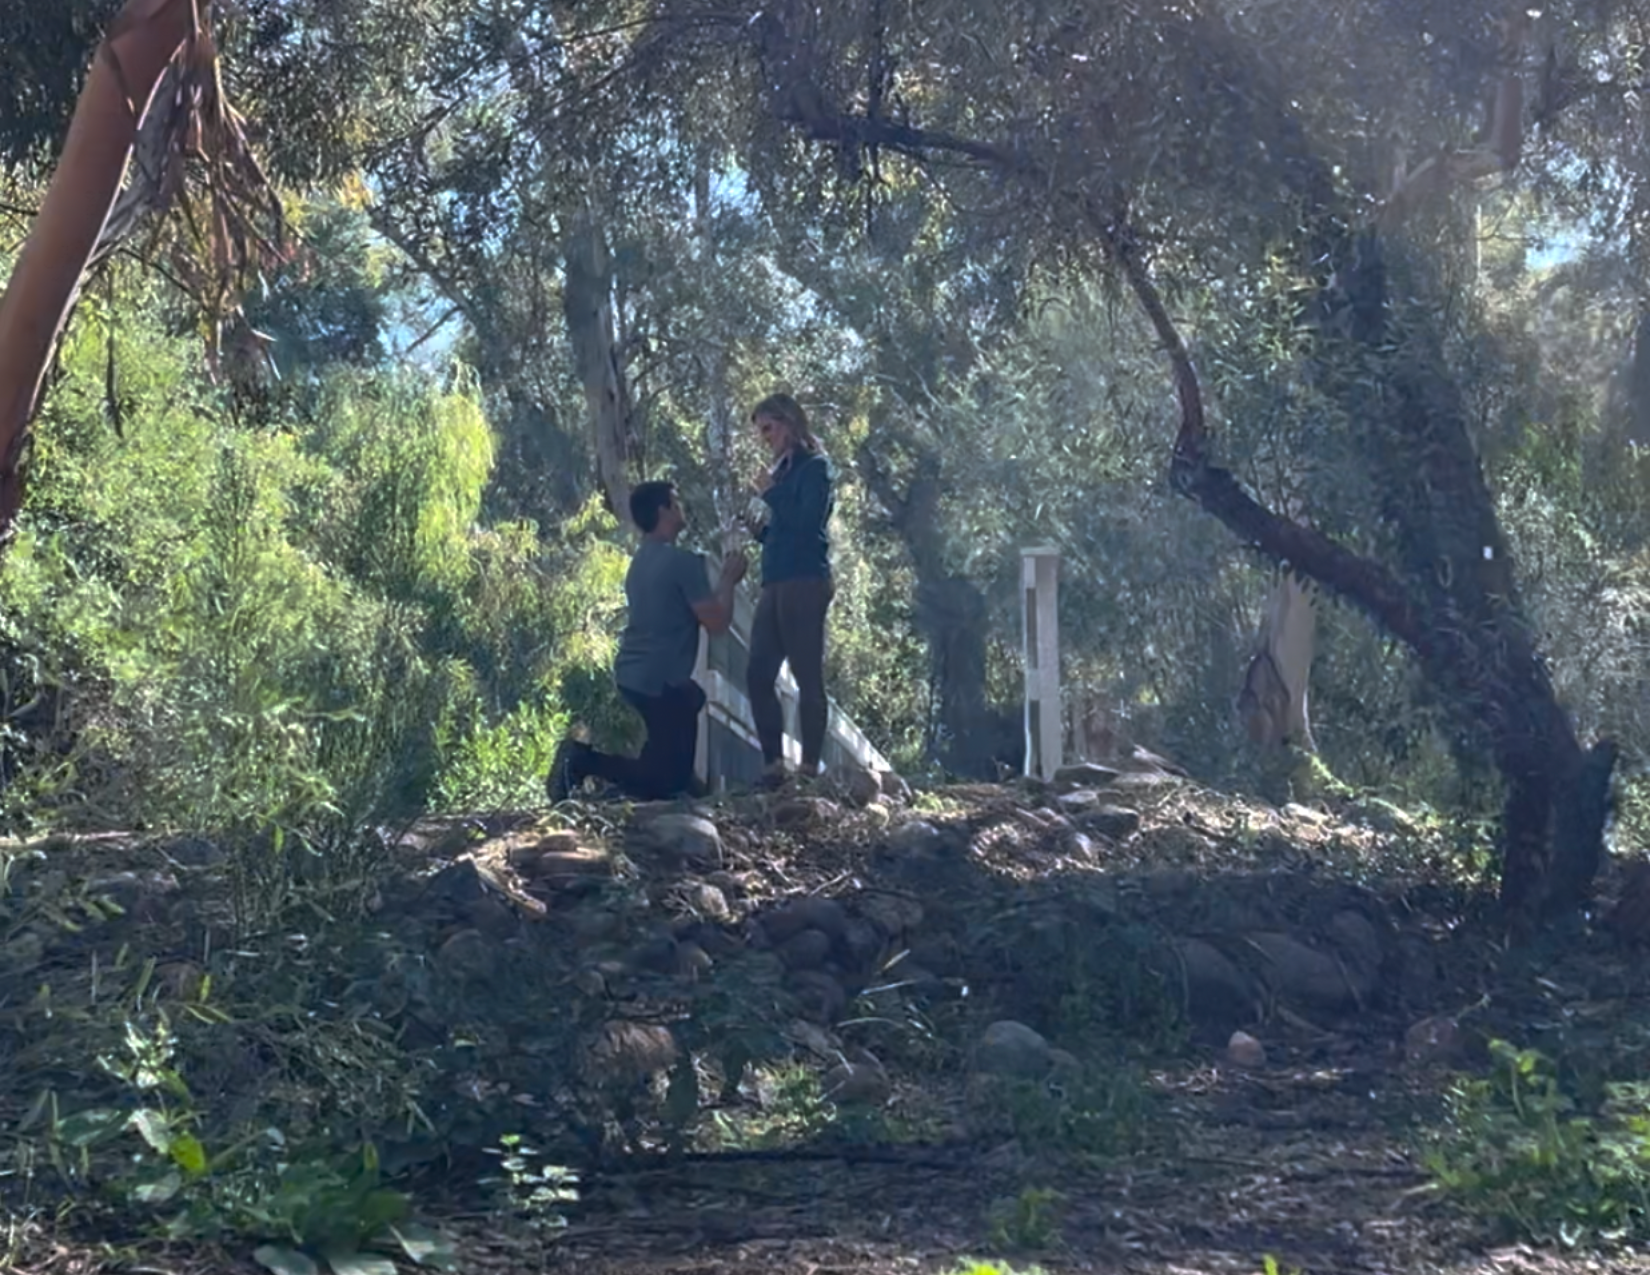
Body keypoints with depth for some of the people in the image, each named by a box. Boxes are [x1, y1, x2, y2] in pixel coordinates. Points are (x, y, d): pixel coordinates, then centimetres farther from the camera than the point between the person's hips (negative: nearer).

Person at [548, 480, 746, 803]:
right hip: (658, 682, -9)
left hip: (630, 675, 9)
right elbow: (717, 622, -14)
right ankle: (585, 761, -14)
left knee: (692, 697, 36)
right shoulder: (682, 561, -16)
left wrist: (721, 580, 22)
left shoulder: (642, 560, 12)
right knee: (670, 780, -1)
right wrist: (729, 579, 2)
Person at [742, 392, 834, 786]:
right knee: (758, 674, 2)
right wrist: (760, 528, 7)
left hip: (805, 583, -9)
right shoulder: (784, 470, 20)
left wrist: (771, 494, -10)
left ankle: (810, 768, -6)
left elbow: (807, 524, -17)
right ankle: (773, 766, 4)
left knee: (807, 676, -7)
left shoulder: (814, 467, -3)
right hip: (776, 583, 9)